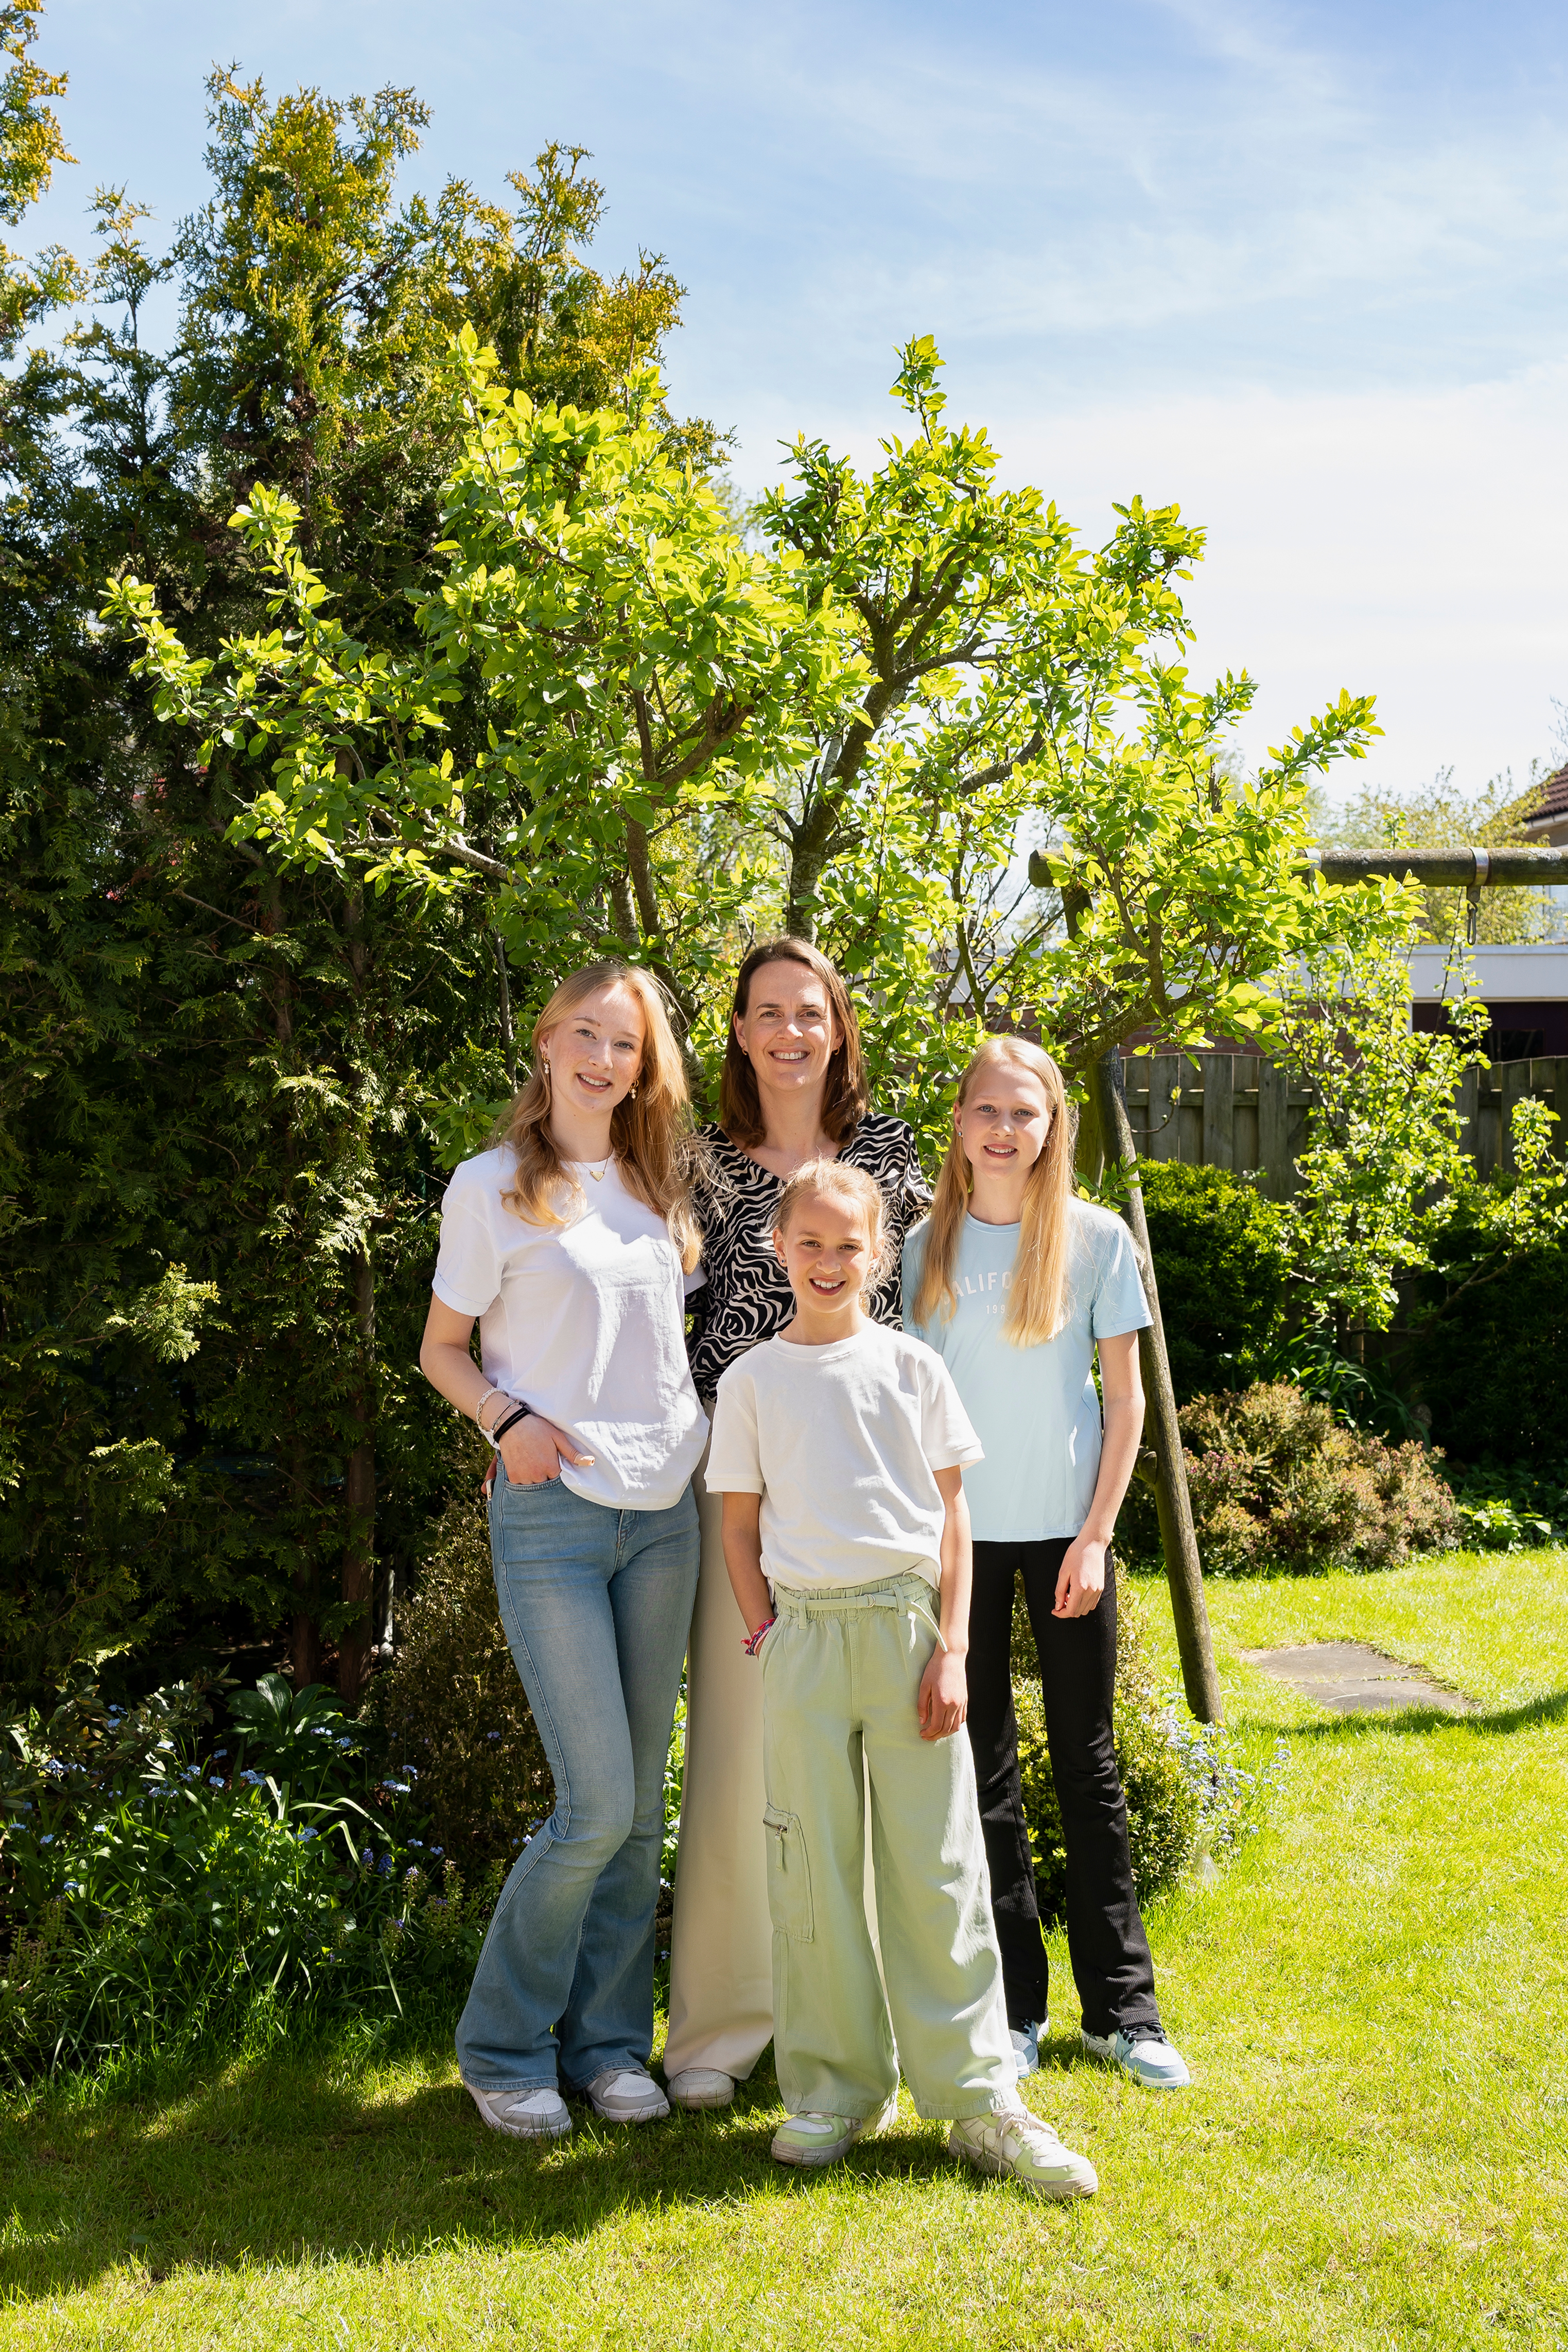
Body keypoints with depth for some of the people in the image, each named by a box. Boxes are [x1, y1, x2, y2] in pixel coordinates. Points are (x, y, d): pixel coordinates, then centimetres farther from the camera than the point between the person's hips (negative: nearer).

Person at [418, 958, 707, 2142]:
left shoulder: (661, 1185, 11)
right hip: (554, 1513, -5)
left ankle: (608, 2041, 22)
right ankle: (504, 2047, 12)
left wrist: (706, 1431, 7)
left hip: (666, 1511, 5)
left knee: (641, 1803, 8)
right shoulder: (494, 1186, -3)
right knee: (600, 1805, -8)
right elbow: (442, 1348, 1)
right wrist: (507, 1416, -16)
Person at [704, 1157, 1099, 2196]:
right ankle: (835, 2089, 18)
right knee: (817, 1869, 5)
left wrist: (950, 1649, -2)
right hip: (805, 1631, 0)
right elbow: (742, 1526, 9)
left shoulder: (913, 1367, 4)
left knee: (937, 1865, 1)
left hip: (907, 1620, 0)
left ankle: (980, 2096, 10)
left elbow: (953, 1520, 5)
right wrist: (768, 1639, -1)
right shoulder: (753, 1381, 5)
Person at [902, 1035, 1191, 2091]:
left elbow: (1125, 1395, 0)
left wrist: (1097, 1532, -6)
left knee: (1089, 1765, 7)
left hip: (1064, 1528, -1)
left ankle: (1122, 2005, 17)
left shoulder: (1096, 1237, -2)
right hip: (960, 1530, 1)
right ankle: (1012, 2004, 18)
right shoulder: (928, 1246, 2)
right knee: (982, 1769, 7)